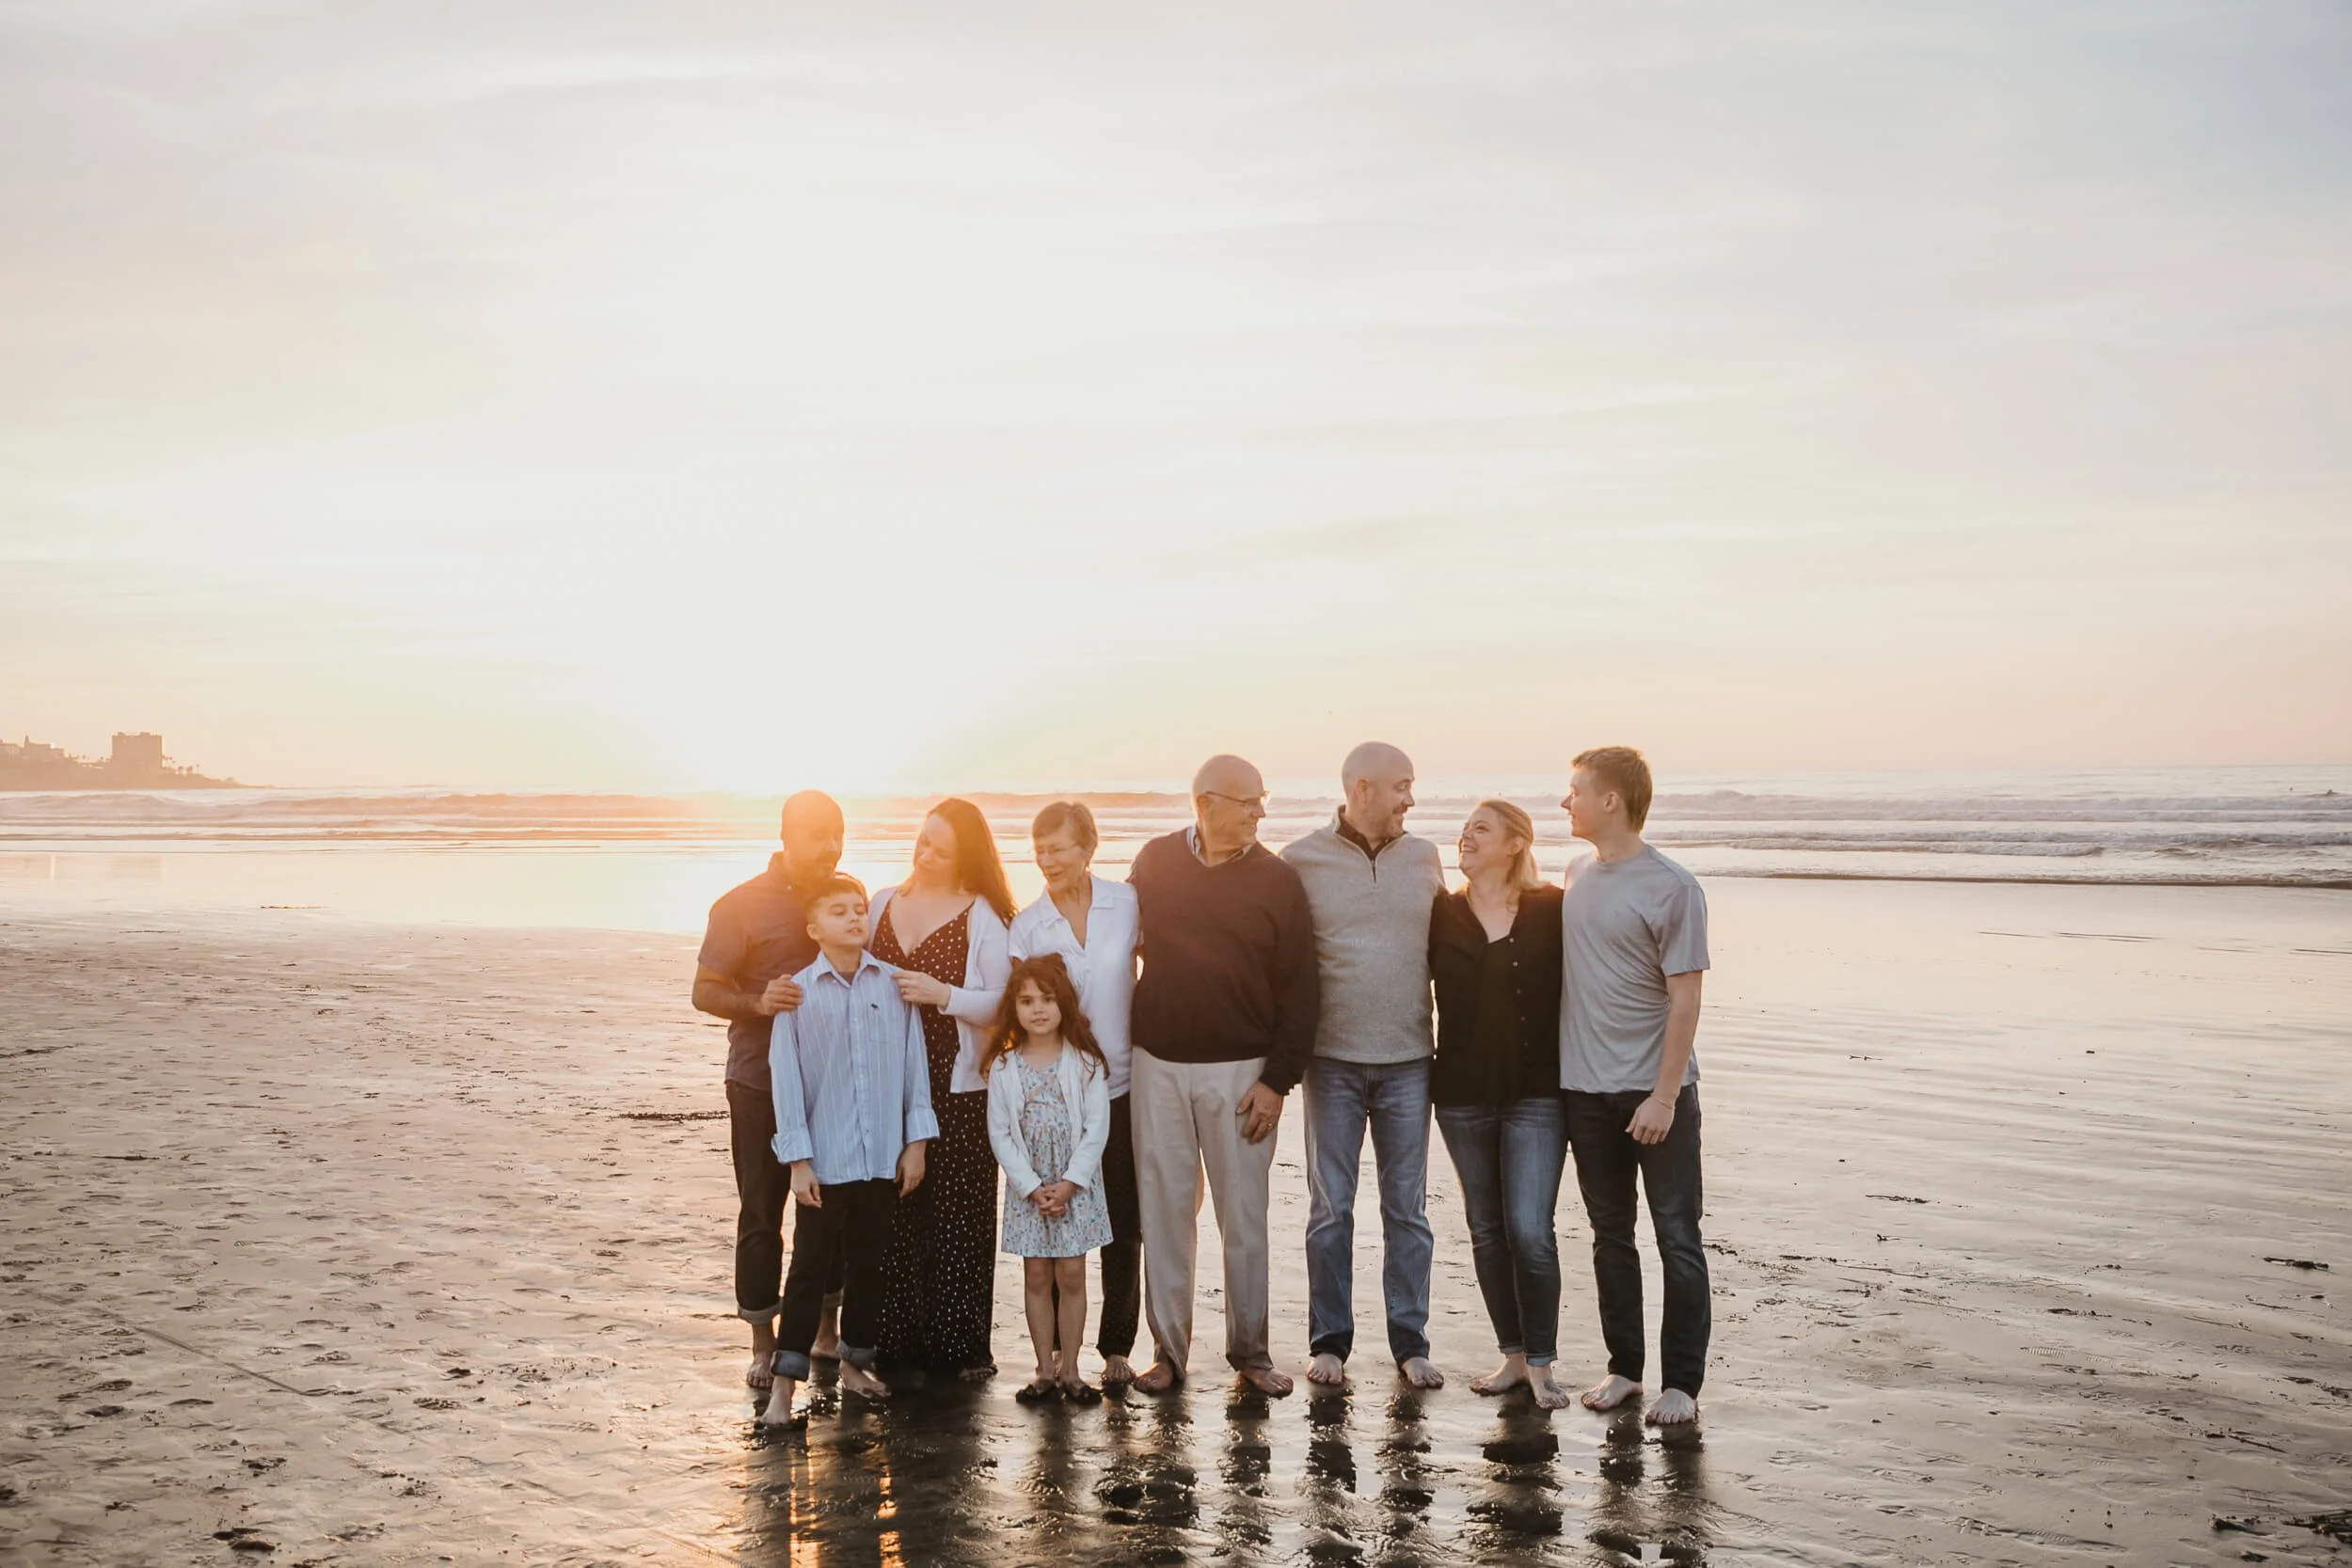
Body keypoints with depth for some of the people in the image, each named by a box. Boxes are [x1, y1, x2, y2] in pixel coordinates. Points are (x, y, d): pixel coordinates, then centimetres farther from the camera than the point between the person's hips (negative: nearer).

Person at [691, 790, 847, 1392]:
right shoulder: (742, 904, -5)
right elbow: (705, 991, -7)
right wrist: (758, 1003, -25)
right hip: (762, 1083, -4)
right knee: (761, 1212, 2)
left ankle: (826, 1330, 24)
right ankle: (763, 1344, 11)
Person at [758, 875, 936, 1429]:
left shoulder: (894, 985, 1)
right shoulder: (798, 992, -4)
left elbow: (913, 1063, 6)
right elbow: (786, 1078, -4)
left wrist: (915, 1141, 3)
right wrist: (798, 1159, -7)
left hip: (883, 1155, 3)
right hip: (824, 1159, -2)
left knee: (867, 1263, 14)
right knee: (810, 1266, 0)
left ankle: (855, 1362, 29)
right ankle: (784, 1385, 4)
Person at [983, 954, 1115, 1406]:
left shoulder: (1085, 1062, -5)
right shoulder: (1002, 1067, -2)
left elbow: (1097, 1128, -7)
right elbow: (1000, 1134, -3)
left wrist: (1069, 1183, -13)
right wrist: (1032, 1186, -10)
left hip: (1076, 1186, -1)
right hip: (1027, 1188, 1)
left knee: (1071, 1275, 1)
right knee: (1037, 1277, 6)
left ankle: (1069, 1369, 10)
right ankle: (1045, 1371, 13)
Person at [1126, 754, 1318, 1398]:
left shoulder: (1277, 880, -2)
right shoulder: (1154, 862, 3)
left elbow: (1297, 990, -2)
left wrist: (1277, 1081, -7)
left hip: (1240, 1072, -1)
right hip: (1158, 1066, 2)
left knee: (1244, 1215, 4)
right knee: (1164, 1212, 7)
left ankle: (1250, 1350, 16)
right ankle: (1167, 1349, 17)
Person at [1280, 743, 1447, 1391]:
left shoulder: (1424, 858, 7)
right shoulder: (1303, 860, -2)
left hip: (1408, 1058, 2)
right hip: (1333, 1058, -2)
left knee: (1407, 1209, 7)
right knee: (1330, 1208, 5)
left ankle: (1410, 1344, 15)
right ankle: (1329, 1342, 14)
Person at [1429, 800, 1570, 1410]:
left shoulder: (1552, 910, -2)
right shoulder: (1440, 913, 5)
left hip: (1536, 1093, -3)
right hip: (1463, 1094, 3)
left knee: (1529, 1231, -9)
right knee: (1487, 1230, 9)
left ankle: (1541, 1364, 4)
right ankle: (1514, 1356, 21)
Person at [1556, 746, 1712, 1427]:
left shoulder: (1671, 888, -12)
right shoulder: (1580, 873, 8)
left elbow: (1684, 999, -13)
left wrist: (1664, 1095, -16)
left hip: (1656, 1090, -6)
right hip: (1587, 1088, 6)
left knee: (1677, 1236, 2)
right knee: (1610, 1234, 13)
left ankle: (1682, 1382, 9)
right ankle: (1623, 1367, 24)